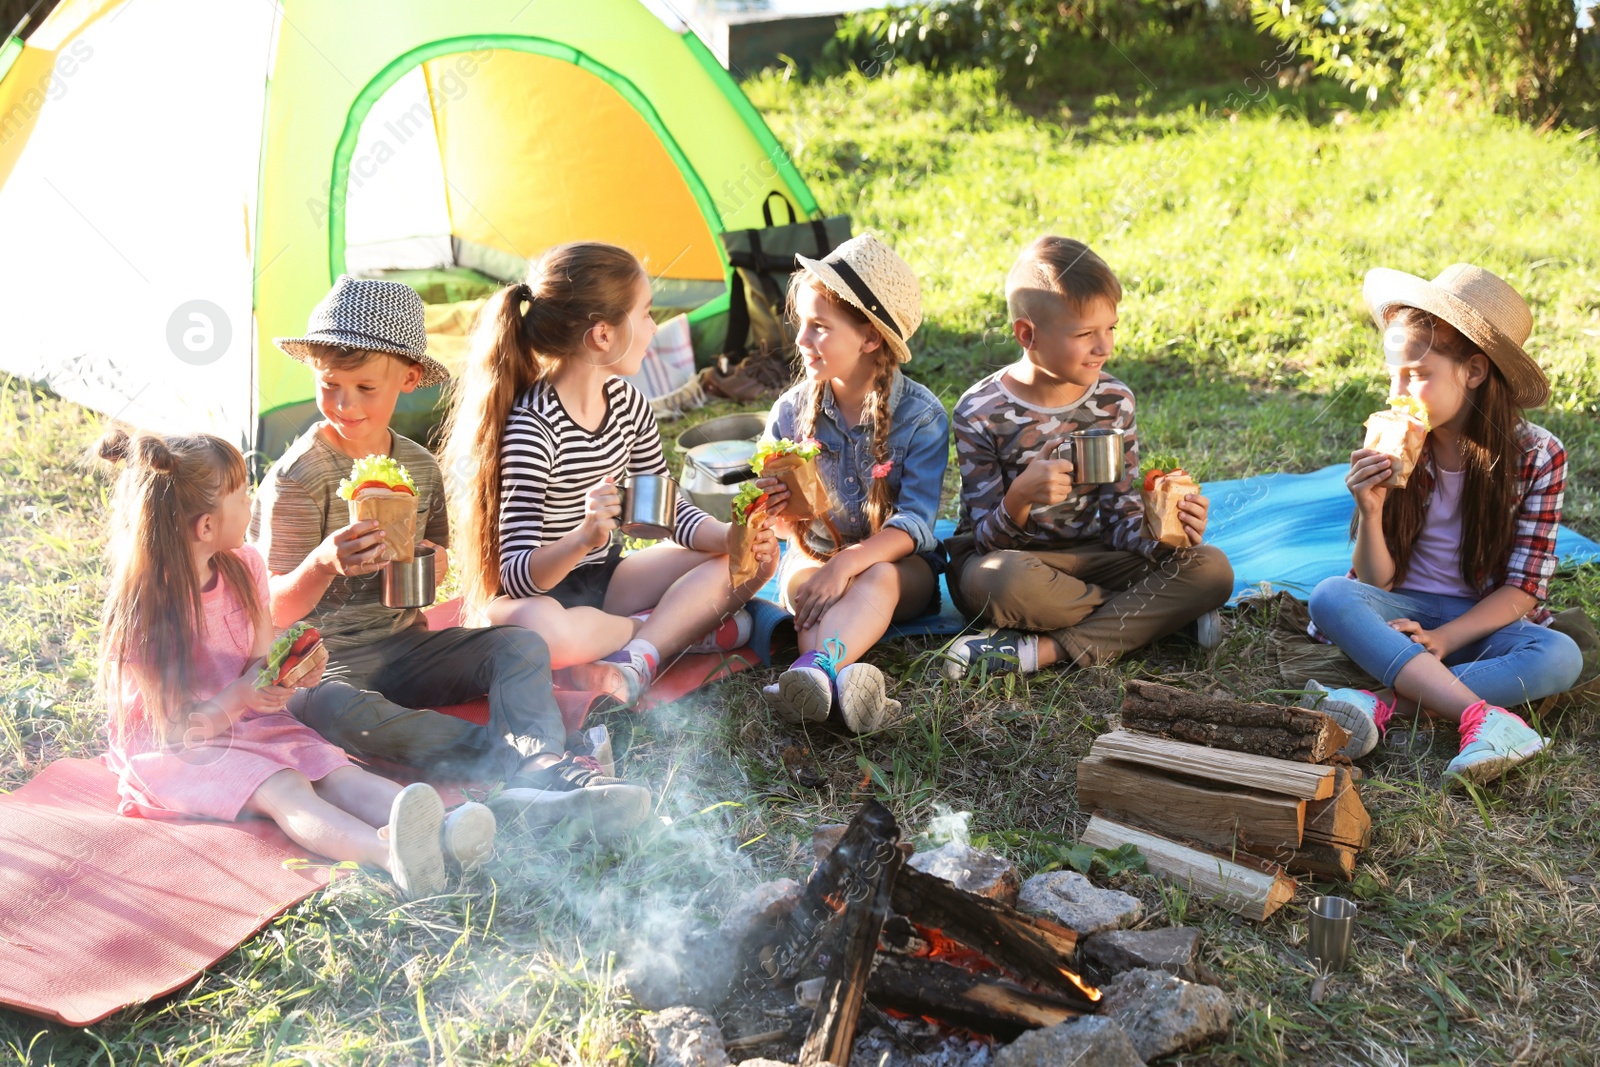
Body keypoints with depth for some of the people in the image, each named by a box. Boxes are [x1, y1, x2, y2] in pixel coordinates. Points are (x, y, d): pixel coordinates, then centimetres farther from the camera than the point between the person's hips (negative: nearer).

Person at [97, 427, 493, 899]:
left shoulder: (243, 568, 1)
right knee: (284, 790, -34)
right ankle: (390, 853, -63)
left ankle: (439, 830, -50)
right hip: (178, 752, -6)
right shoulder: (144, 612, -18)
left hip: (251, 725, 7)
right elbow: (174, 727, -17)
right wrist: (240, 696, -35)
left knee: (338, 772, -23)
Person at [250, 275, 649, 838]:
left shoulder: (420, 466, 5)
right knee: (328, 708, -38)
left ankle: (544, 765, -41)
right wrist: (323, 565, -34)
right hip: (328, 663, -5)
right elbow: (278, 608, -13)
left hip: (406, 645, 5)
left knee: (522, 645, -16)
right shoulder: (298, 477, -10)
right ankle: (524, 761, -45)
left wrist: (435, 564, -3)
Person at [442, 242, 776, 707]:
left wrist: (732, 536, -12)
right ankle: (682, 626, -16)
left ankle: (637, 659, -21)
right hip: (539, 593, -8)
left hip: (606, 577, 8)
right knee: (539, 627, -44)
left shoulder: (626, 401, 0)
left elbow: (668, 508, 8)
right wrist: (584, 538, -49)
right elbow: (516, 574, -28)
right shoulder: (533, 428, -25)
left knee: (752, 558, -3)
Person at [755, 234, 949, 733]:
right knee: (802, 579, -33)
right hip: (815, 555, 3)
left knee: (877, 580, -37)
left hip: (898, 563, -2)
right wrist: (774, 513, -23)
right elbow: (783, 523, 4)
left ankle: (813, 670, -64)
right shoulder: (791, 412, -1)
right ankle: (842, 678, -61)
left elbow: (913, 523, -18)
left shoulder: (921, 415, -10)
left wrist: (847, 563, -34)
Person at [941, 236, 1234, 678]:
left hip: (1090, 555, 5)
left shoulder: (1114, 400, -1)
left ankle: (1044, 650, -27)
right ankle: (1153, 616, -15)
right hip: (1011, 556, -5)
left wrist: (1163, 539, -23)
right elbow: (987, 538, -13)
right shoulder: (981, 412, -13)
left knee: (1212, 568, -18)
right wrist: (1020, 498, -36)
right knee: (1010, 581, -42)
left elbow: (1120, 514, 0)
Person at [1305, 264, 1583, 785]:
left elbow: (1524, 589, -8)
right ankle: (1484, 715, -42)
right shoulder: (1390, 448, -6)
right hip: (1402, 612, 1)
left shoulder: (1537, 455, -8)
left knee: (1560, 657, -31)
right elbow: (1376, 582, -7)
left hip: (1485, 621, 0)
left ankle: (1382, 705, -37)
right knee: (1330, 596, -31)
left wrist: (1443, 638, -21)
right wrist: (1371, 512, -26)